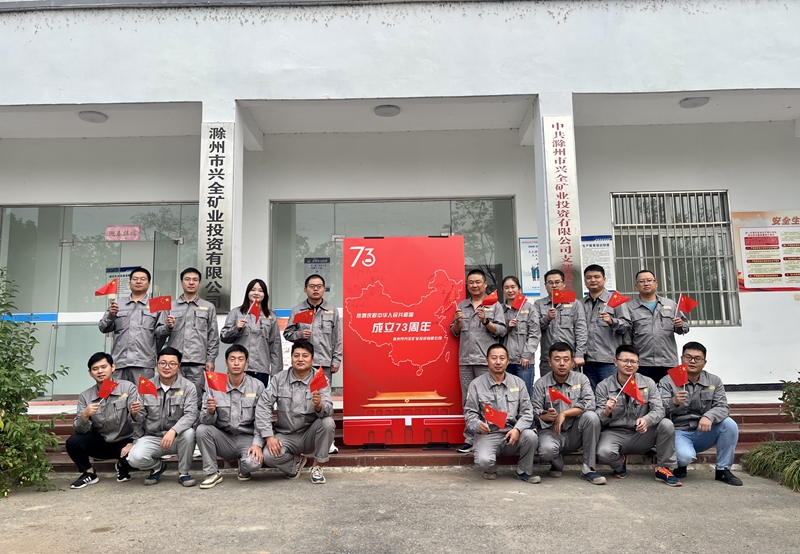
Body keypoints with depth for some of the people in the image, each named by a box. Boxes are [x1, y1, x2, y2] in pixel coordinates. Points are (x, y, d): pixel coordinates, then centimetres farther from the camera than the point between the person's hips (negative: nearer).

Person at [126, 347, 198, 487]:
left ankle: (183, 472, -6)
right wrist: (135, 414, -20)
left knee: (188, 432, -34)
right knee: (135, 458, -26)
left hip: (177, 437, -1)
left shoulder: (188, 387, -6)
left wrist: (173, 431, -35)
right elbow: (140, 419, 4)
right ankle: (158, 466, 12)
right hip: (152, 437, 2)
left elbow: (190, 415, -19)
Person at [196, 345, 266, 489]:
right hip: (223, 438, 2)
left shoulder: (257, 386, -5)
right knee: (201, 429, -24)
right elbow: (206, 421, -5)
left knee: (253, 463, -30)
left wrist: (257, 444, -20)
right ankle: (212, 473, -6)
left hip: (247, 438, -2)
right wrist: (210, 412, -28)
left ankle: (244, 470, 10)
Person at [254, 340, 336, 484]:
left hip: (310, 435, 0)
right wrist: (269, 436, -19)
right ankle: (296, 461, 8)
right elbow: (263, 405, -9)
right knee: (268, 456, -27)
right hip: (286, 436, 1)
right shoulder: (279, 379, -4)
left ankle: (317, 466, -7)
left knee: (328, 422, -30)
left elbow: (329, 410, -21)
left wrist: (319, 406, -46)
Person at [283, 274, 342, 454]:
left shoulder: (332, 311, 8)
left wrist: (337, 360, 1)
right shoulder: (297, 310, 8)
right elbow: (287, 333, 11)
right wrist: (299, 334, -9)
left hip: (324, 362, 0)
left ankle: (327, 441, 6)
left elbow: (337, 339, 7)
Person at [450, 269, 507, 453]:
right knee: (467, 400, 6)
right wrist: (457, 321, -4)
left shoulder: (494, 305, 4)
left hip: (485, 361, -4)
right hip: (465, 361, 4)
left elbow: (502, 331, -3)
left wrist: (486, 321, -16)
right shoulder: (461, 305, 14)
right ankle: (470, 438, 13)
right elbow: (455, 333, 16)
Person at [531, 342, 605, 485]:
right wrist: (546, 416, -29)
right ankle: (557, 464, 8)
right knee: (547, 450, -35)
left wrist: (564, 413, -20)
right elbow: (535, 412, -6)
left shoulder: (581, 379, 1)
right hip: (551, 431, -1)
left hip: (575, 432, 2)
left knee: (591, 417, -28)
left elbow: (589, 404, -14)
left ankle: (588, 468, -15)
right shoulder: (541, 384, -1)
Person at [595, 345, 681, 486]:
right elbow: (599, 420, -6)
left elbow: (658, 409, -9)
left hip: (642, 435, 2)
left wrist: (646, 420, -32)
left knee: (667, 424, -24)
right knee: (604, 452, -33)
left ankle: (663, 468, -3)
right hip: (615, 433, -2)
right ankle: (620, 463, 7)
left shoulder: (648, 383, 2)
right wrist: (606, 412, -31)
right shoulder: (604, 386, -4)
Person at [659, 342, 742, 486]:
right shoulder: (668, 381, -5)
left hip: (703, 433, 4)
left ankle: (723, 470, -4)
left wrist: (709, 417, -31)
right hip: (679, 432, -4)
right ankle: (680, 465, 8)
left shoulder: (714, 381, 5)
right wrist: (674, 402, -40)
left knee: (729, 424, -22)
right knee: (686, 457, -33)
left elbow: (722, 407, -8)